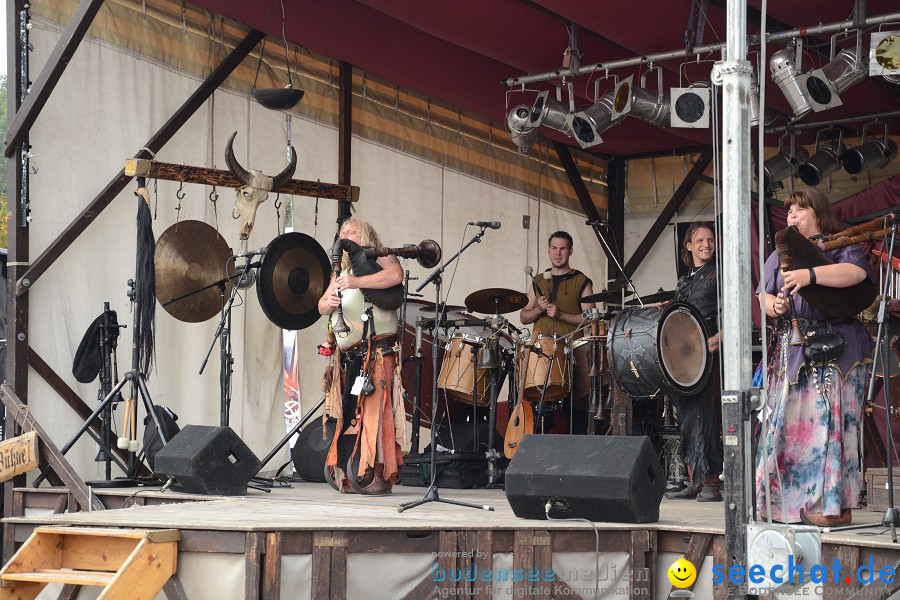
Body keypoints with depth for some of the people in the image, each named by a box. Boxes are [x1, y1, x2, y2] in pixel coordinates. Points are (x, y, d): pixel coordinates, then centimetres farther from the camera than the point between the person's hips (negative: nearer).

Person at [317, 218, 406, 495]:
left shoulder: (380, 261, 5)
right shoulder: (342, 272, 26)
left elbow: (396, 275, -18)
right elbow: (321, 306, 19)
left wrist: (357, 282, -24)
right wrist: (329, 303, -6)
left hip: (375, 352, -7)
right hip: (348, 356, 7)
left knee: (373, 411, -14)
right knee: (348, 414, 1)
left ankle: (376, 475, -16)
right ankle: (348, 476, 2)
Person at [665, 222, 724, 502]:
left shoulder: (719, 274, 2)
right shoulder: (683, 282, 22)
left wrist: (718, 338, -20)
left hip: (708, 355, -7)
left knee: (703, 416, -13)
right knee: (686, 418, 6)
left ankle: (710, 482, -12)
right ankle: (693, 481, 10)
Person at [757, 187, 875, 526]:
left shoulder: (841, 247, 3)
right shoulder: (780, 255, 20)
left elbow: (856, 272, -18)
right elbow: (764, 295, 11)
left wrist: (810, 275, -28)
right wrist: (773, 305, -13)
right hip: (792, 351, 5)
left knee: (828, 420, -10)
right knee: (789, 422, 3)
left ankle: (836, 506, -8)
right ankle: (784, 501, 8)